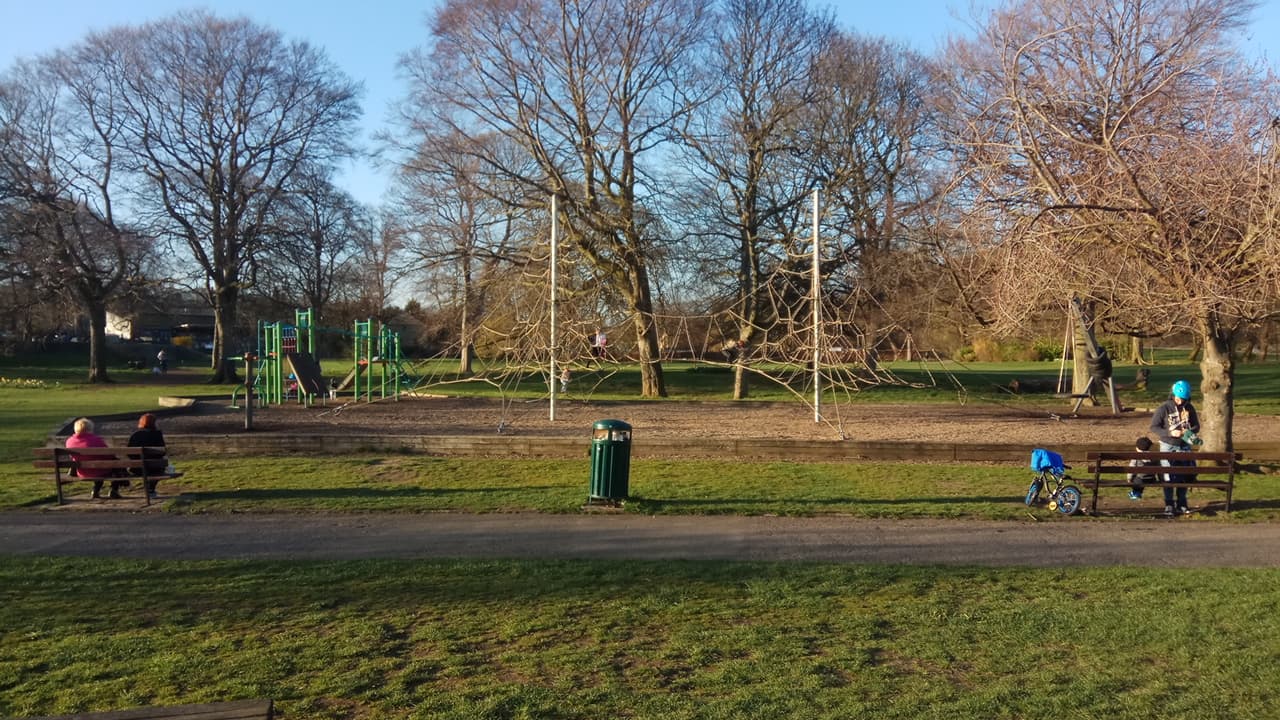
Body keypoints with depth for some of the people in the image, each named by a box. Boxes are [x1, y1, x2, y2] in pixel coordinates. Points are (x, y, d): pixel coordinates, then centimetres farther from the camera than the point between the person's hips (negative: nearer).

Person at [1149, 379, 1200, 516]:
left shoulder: (1189, 408, 1)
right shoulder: (1164, 407, -10)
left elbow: (1196, 426, 10)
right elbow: (1154, 427, -9)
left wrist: (1190, 431, -13)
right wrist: (1170, 433, -21)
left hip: (1184, 447, 3)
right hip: (1168, 446, -3)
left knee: (1183, 476, 7)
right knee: (1169, 477, -1)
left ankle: (1182, 505, 17)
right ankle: (1169, 505, 4)